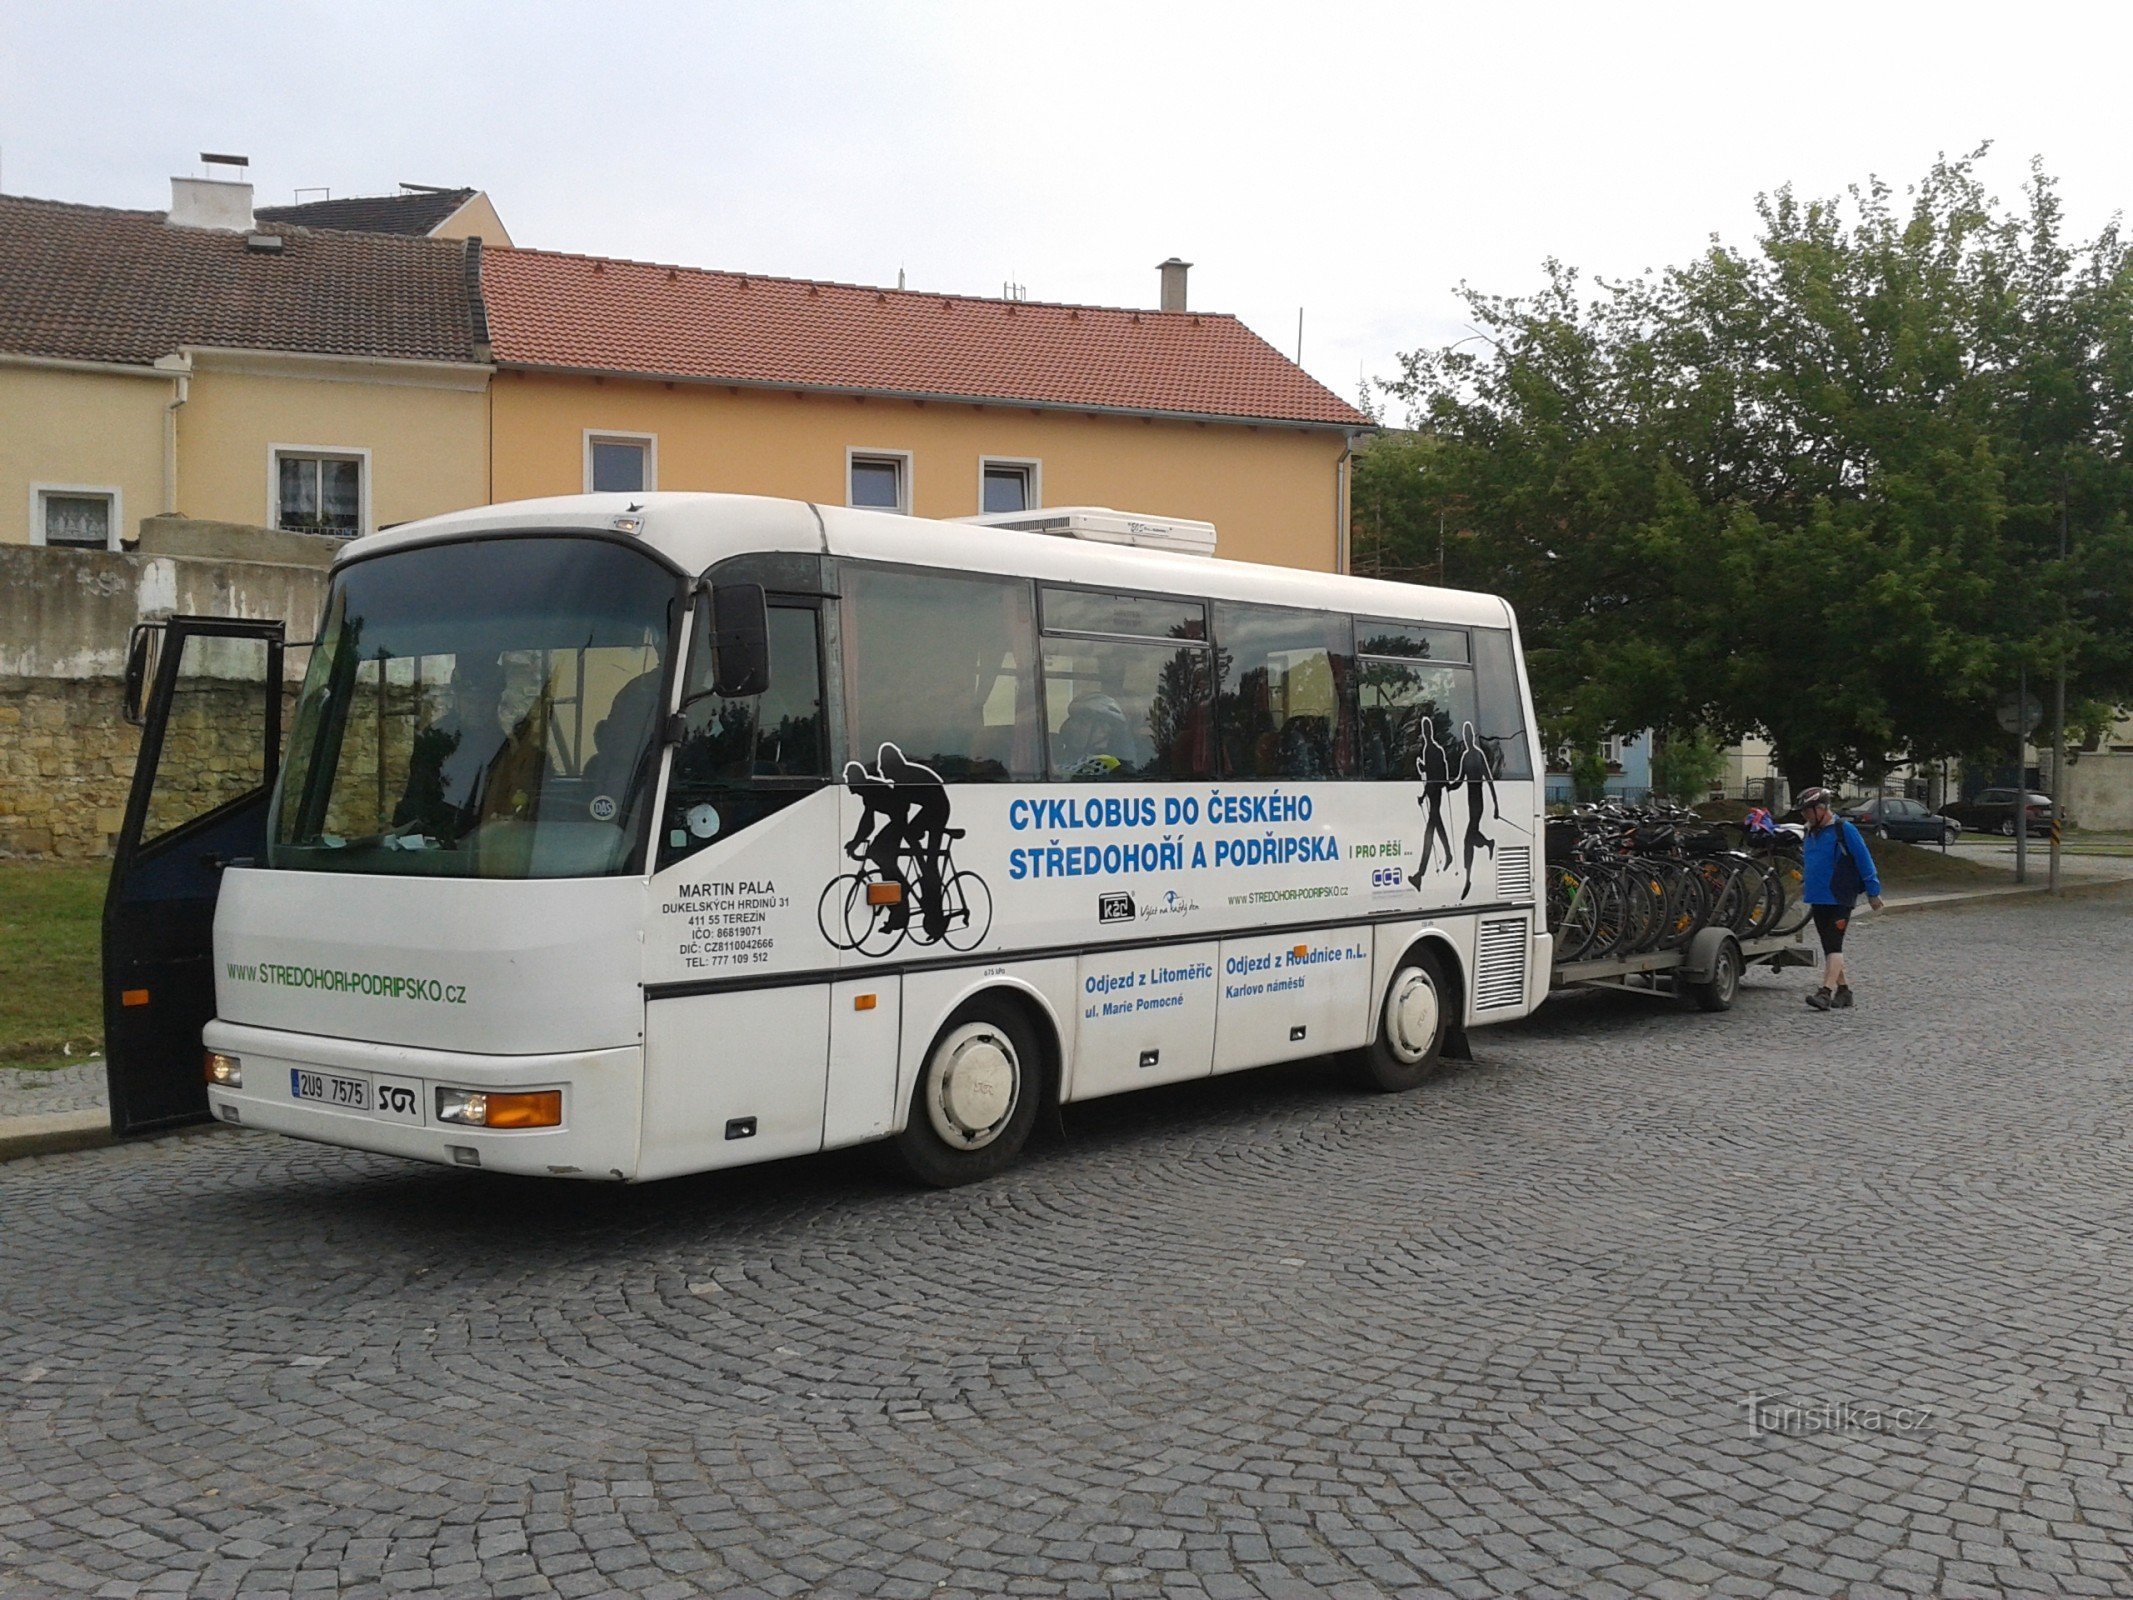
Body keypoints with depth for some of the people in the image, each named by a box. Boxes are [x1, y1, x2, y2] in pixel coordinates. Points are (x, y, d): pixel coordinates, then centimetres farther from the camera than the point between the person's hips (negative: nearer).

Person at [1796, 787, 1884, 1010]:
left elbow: (1864, 860, -9)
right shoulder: (1812, 833, 13)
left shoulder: (1844, 830, -10)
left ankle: (1826, 991, -20)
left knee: (1834, 946, -13)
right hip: (1818, 899, 8)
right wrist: (1805, 883, 26)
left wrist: (1873, 892, -9)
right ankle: (1843, 990, 21)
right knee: (1829, 947, 11)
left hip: (1839, 899, -8)